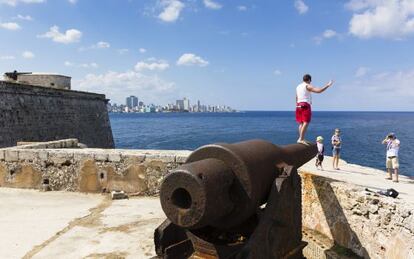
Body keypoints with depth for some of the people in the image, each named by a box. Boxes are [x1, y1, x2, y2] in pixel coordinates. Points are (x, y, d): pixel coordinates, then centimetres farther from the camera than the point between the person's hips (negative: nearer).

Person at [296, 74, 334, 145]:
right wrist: (328, 85, -10)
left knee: (301, 123, 13)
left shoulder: (298, 87, 17)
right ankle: (301, 139, -18)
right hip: (305, 105, -9)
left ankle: (301, 138, 15)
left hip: (299, 105, 9)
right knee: (306, 123, -11)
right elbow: (318, 90, -18)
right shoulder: (307, 86, -7)